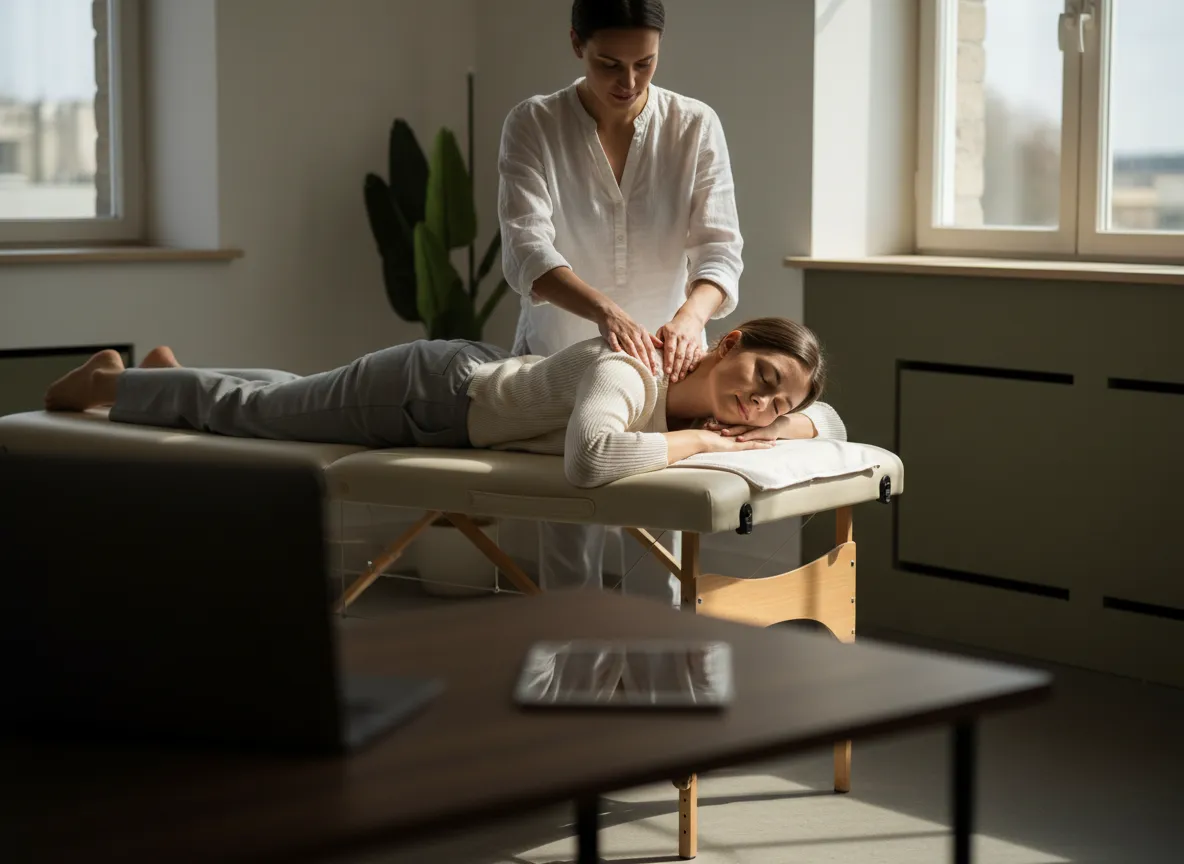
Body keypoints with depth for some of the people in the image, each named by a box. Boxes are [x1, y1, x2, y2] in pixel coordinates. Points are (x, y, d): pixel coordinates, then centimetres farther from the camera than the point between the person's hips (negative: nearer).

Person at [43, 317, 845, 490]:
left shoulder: (713, 394, -15)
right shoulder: (629, 371, -40)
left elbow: (833, 423, -3)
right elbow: (590, 461, -60)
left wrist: (774, 430, -25)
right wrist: (695, 440, -44)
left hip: (478, 378, 8)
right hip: (431, 391, -7)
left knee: (286, 398, 33)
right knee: (248, 409, 16)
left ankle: (170, 373, 58)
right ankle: (106, 383, 42)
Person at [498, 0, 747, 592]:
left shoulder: (696, 127, -5)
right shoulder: (533, 126, -9)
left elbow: (720, 249, -10)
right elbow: (525, 250, -21)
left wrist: (691, 313, -33)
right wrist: (605, 310, -39)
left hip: (664, 367, 1)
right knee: (568, 558, 2)